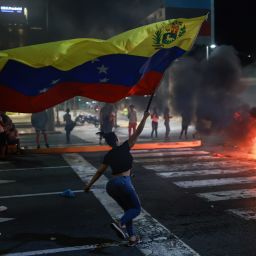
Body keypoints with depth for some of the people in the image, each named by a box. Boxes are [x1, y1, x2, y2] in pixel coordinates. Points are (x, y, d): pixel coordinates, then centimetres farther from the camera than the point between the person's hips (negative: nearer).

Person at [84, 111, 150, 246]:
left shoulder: (108, 155, 12)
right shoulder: (124, 148, -1)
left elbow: (99, 171, 15)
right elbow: (137, 132, 0)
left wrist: (89, 184, 24)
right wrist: (145, 117, 8)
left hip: (111, 185, 6)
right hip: (124, 182, -6)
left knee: (128, 209, 20)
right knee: (136, 209, 7)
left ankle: (131, 237, 15)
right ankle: (120, 224, -20)